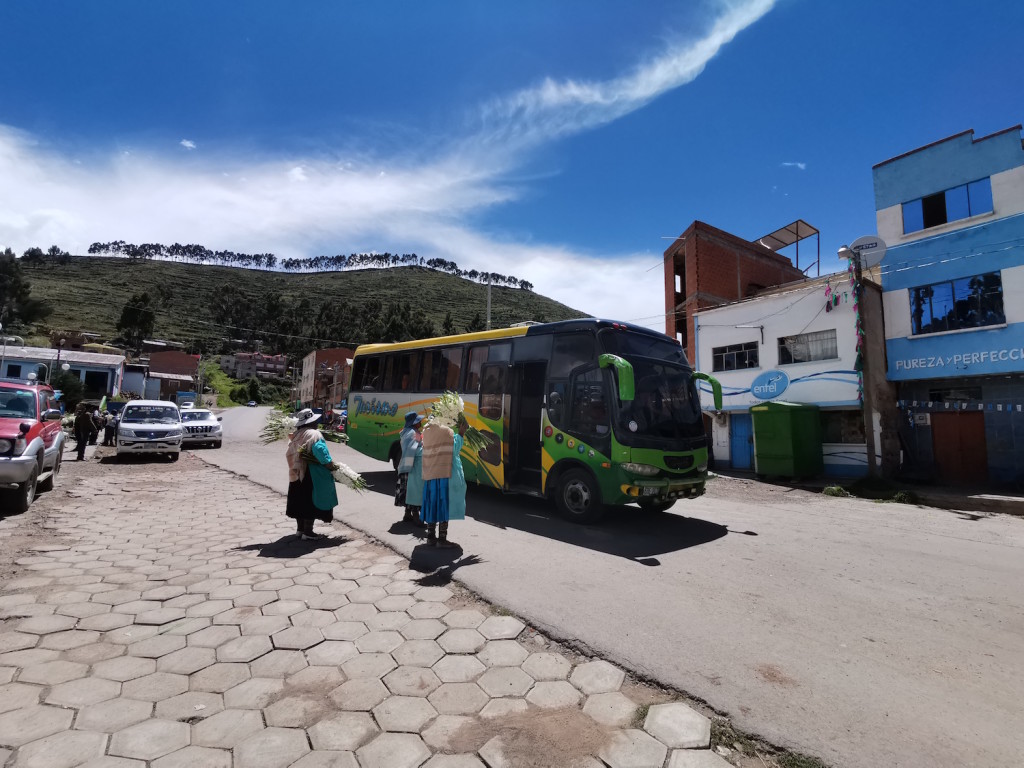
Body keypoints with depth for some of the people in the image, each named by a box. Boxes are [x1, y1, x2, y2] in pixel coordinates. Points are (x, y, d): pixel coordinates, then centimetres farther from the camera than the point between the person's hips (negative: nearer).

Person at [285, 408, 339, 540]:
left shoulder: (295, 435, 9)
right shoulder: (314, 434, -15)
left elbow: (290, 455, 13)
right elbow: (320, 451, -26)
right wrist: (331, 465, -22)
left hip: (297, 473, 8)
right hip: (311, 474, -8)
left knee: (300, 501, 16)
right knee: (311, 502, -1)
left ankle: (300, 529, 26)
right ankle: (308, 532, 3)